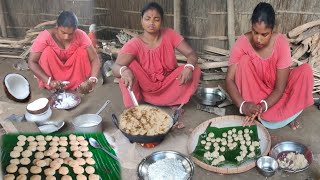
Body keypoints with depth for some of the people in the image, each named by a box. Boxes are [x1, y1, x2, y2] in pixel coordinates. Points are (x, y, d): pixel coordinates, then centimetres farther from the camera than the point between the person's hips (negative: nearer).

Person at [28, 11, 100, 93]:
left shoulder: (80, 35, -20)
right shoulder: (46, 36, -24)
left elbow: (95, 59, -22)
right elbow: (31, 62, -26)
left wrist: (92, 80, -40)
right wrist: (49, 81, -39)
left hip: (73, 72, 1)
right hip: (52, 73, -1)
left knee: (83, 50, -23)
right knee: (47, 51, -28)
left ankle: (80, 84, -13)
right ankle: (49, 87, -16)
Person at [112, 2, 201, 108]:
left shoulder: (169, 35, -8)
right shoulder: (134, 44, -16)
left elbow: (191, 54, -12)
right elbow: (115, 67, -29)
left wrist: (189, 67, -36)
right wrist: (124, 71, -54)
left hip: (168, 87, 2)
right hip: (146, 90, -2)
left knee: (194, 70, -20)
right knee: (128, 65, -26)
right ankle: (134, 104, -13)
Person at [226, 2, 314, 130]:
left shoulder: (281, 43, -23)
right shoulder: (242, 42, -23)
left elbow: (280, 88, -23)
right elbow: (229, 79, -25)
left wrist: (263, 106, -40)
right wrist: (242, 105, -42)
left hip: (274, 93, 1)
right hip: (253, 90, 0)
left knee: (306, 71, -23)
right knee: (244, 60, -29)